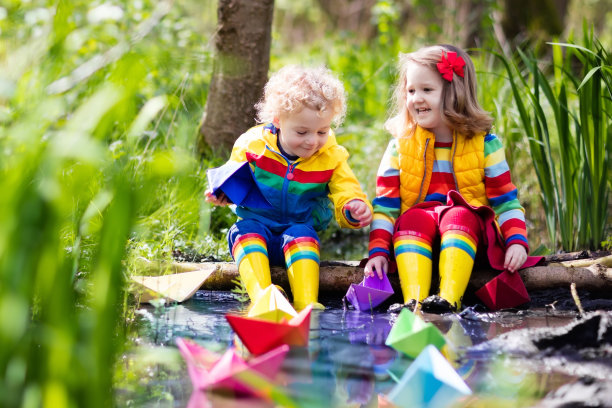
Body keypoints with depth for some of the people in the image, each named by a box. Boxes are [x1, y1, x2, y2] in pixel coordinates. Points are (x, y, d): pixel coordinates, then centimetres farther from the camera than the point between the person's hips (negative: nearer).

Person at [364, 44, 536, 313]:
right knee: (412, 219, -31)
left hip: (471, 230, -1)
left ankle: (449, 299, -51)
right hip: (414, 238, 1)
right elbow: (385, 203, 5)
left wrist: (517, 241, -11)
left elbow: (505, 199, 4)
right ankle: (413, 301, -48)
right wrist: (378, 250, -8)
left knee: (459, 217, -33)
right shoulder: (400, 145, 7)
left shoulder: (483, 143, 4)